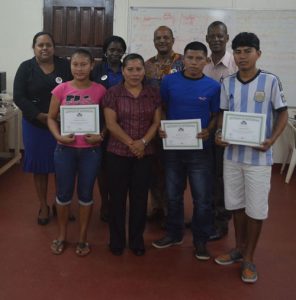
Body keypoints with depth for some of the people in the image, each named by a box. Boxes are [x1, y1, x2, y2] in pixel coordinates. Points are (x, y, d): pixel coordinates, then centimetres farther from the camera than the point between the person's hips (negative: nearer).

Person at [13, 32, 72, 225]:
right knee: (39, 165, 7)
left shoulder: (65, 66, 1)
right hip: (35, 125, 0)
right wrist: (41, 116, -16)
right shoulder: (26, 67, -1)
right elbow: (19, 97, -7)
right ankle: (44, 206, 22)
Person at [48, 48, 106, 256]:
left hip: (91, 150, 0)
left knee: (86, 193, 9)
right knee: (64, 193, 10)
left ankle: (83, 237, 26)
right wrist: (59, 136, -13)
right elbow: (51, 118, 3)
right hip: (65, 149, 1)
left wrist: (100, 135, -15)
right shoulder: (61, 89, -3)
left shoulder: (100, 90, -4)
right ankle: (62, 235, 30)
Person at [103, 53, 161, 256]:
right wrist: (131, 143, -13)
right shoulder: (113, 93, -2)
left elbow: (156, 122, 4)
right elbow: (111, 124, -7)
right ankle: (117, 240, 21)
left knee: (140, 197, 8)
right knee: (117, 197, 6)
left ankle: (137, 240, 24)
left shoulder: (153, 93, 5)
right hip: (118, 152, -2)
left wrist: (143, 142, -12)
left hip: (145, 154, 2)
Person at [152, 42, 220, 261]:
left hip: (200, 149, -1)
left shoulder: (213, 86, -4)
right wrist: (161, 127, -11)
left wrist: (208, 131, -16)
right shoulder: (169, 81, -1)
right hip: (173, 147, 2)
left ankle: (201, 240, 23)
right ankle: (174, 234, 33)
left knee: (202, 198, 5)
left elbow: (216, 115, 3)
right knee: (173, 195, 14)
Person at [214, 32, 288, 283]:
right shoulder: (227, 83, 3)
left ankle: (249, 258, 21)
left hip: (258, 156, -3)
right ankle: (239, 248, 34)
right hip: (232, 154, 4)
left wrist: (272, 140, -16)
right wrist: (219, 134, -9)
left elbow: (283, 114, -2)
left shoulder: (271, 81, -7)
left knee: (256, 208, 4)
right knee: (236, 204, 15)